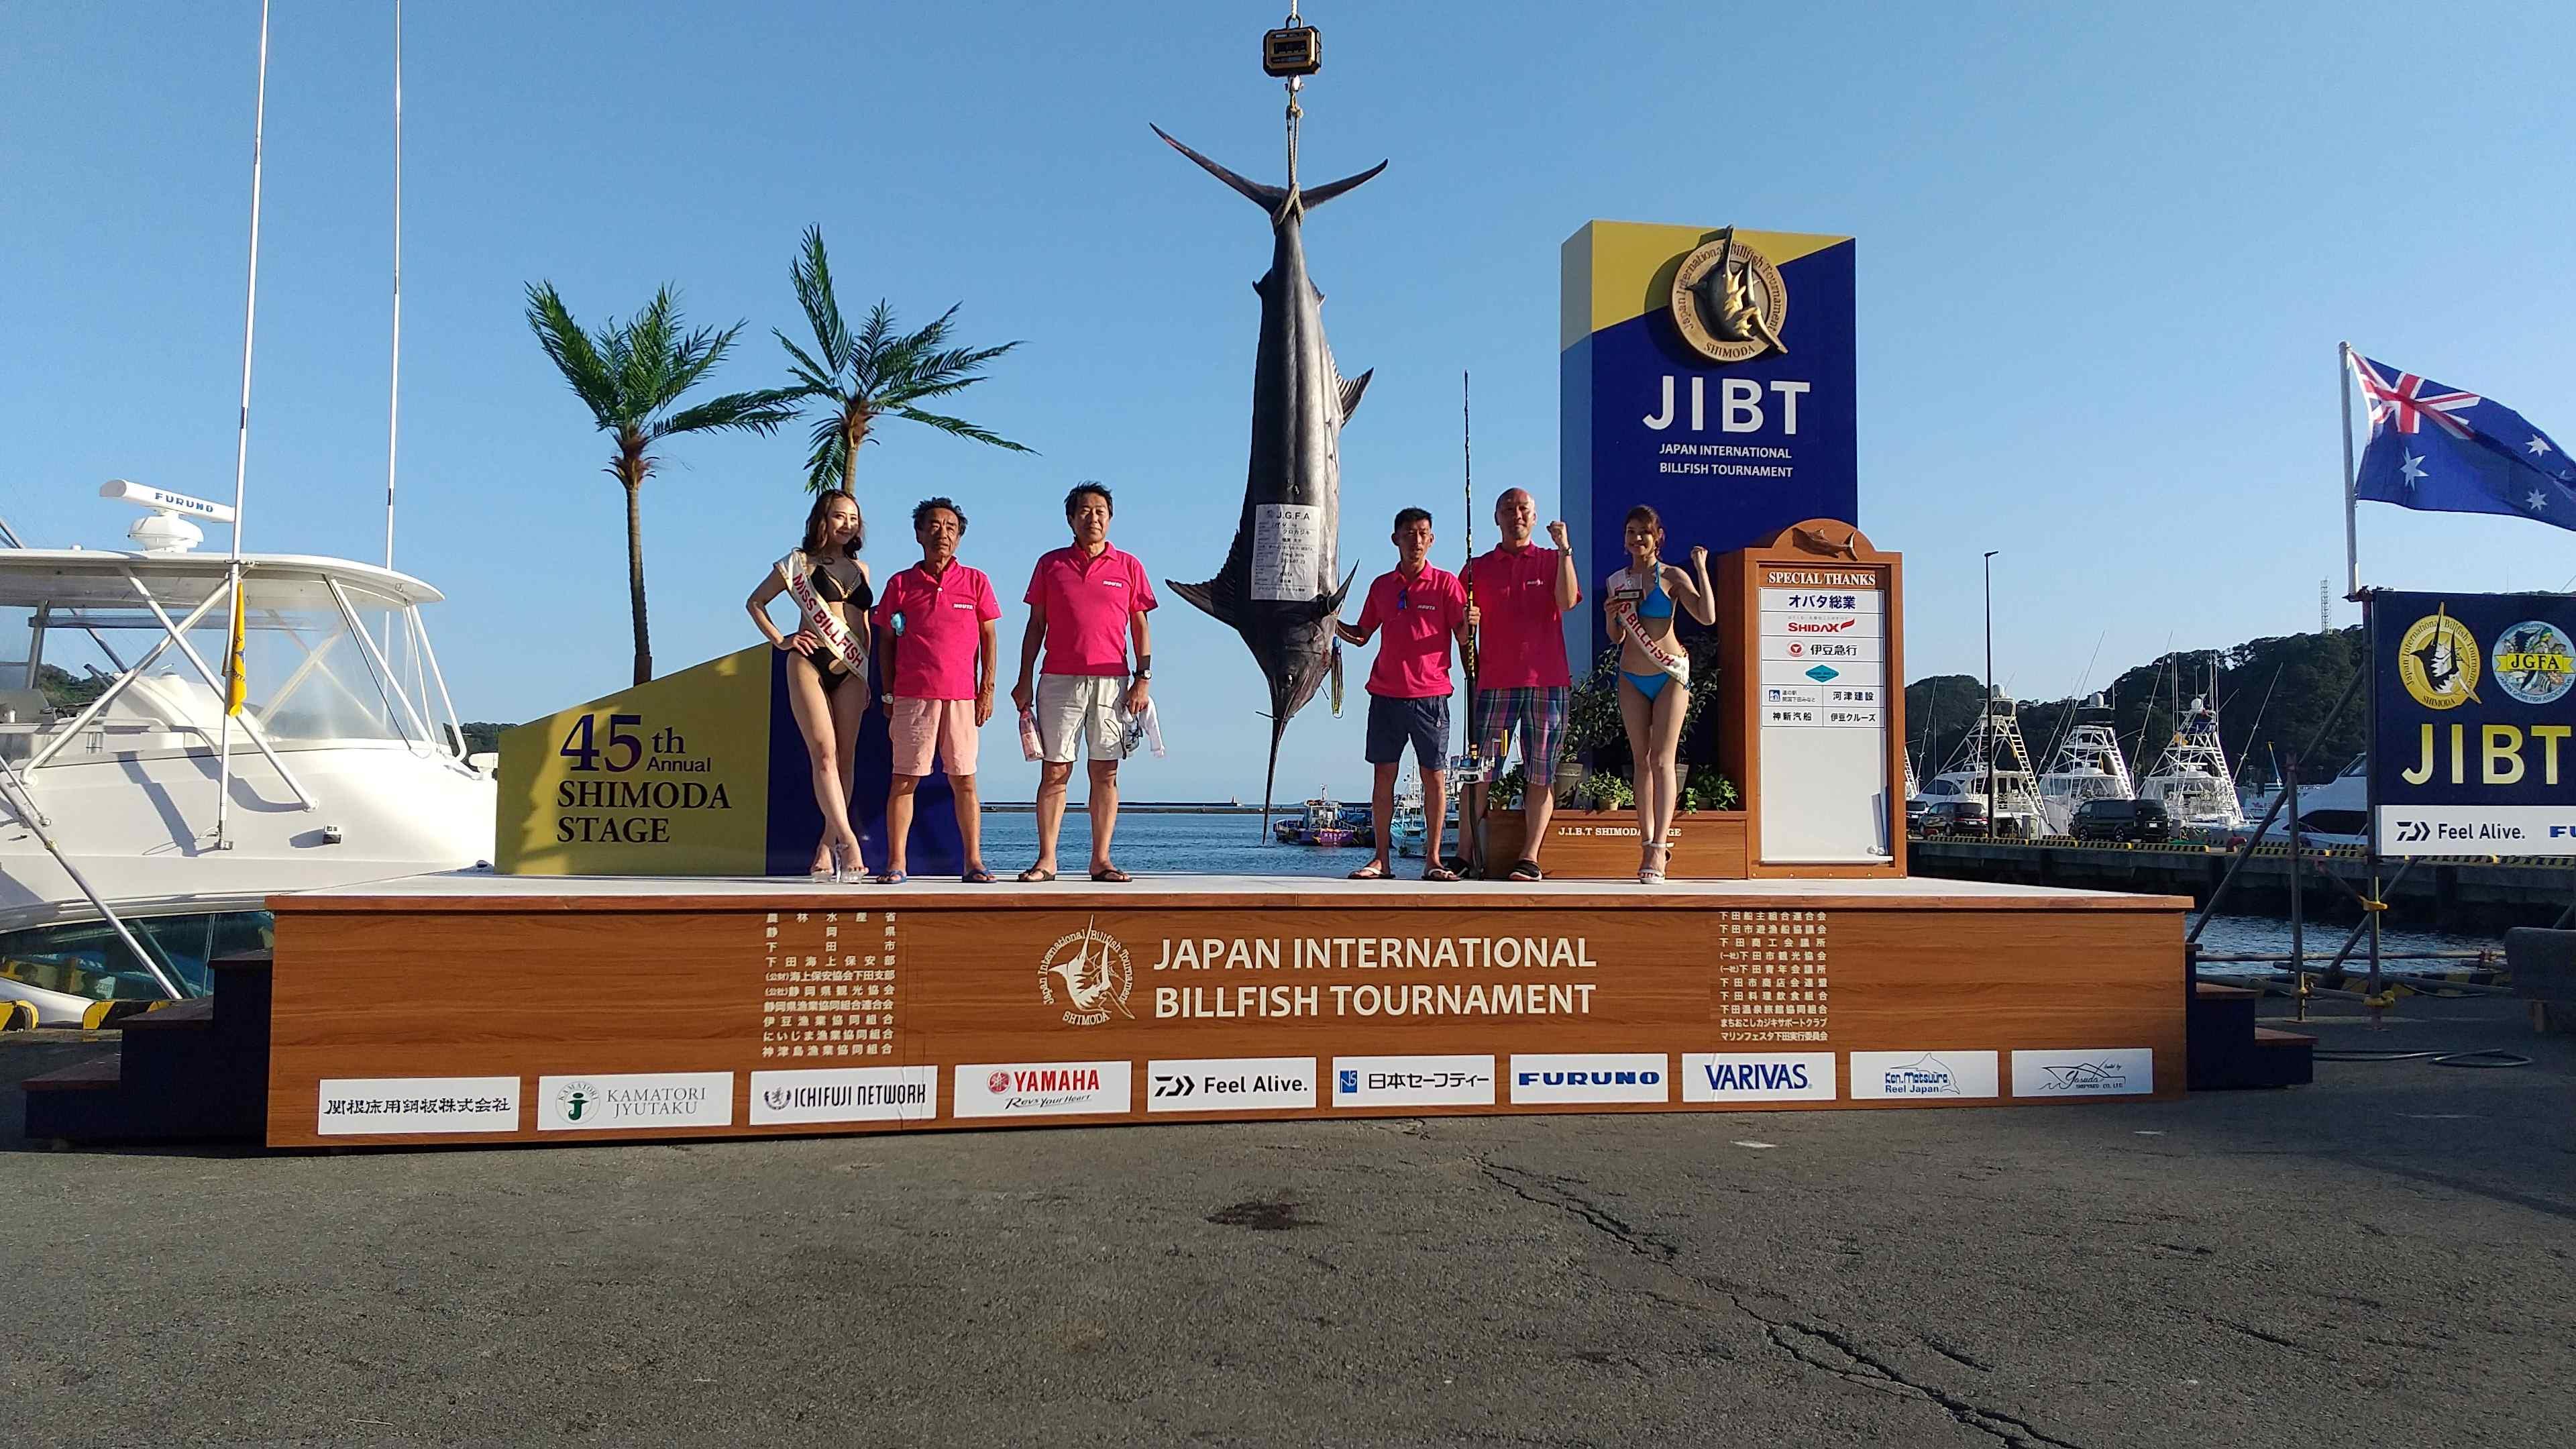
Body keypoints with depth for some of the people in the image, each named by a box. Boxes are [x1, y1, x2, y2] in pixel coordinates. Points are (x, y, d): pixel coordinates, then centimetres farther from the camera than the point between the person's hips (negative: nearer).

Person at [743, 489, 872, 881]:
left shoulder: (860, 569, 18)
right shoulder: (801, 562, 6)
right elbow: (755, 602, 12)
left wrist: (866, 678, 16)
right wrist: (779, 640, 0)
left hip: (850, 671, 5)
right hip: (809, 663, -5)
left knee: (845, 760, 1)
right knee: (825, 755, -16)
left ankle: (826, 849, 7)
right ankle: (848, 842, -25)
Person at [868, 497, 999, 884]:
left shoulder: (975, 581, 8)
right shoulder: (900, 584, 8)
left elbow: (989, 637, 8)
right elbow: (887, 642, 11)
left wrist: (987, 689, 1)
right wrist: (888, 694, 6)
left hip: (962, 696, 0)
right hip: (912, 696, 0)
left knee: (964, 781, 3)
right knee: (903, 779, -1)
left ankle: (974, 862, 6)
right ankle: (895, 864, 3)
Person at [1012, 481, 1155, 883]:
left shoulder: (1128, 566, 10)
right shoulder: (1051, 564, 10)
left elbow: (1141, 626, 10)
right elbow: (1036, 625, 11)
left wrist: (1143, 679, 1)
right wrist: (1024, 681, 5)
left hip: (1111, 681, 0)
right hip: (1059, 681, 0)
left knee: (1105, 773, 1)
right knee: (1054, 771, -1)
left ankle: (1101, 860, 4)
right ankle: (1046, 859, 3)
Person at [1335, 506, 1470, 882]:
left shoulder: (1446, 583, 2)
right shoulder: (1381, 586, 12)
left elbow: (1463, 638, 0)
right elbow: (1361, 635, 19)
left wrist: (1470, 623, -22)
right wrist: (1333, 621, 2)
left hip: (1430, 695, -3)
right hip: (1386, 693, 3)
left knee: (1434, 776, -1)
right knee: (1384, 773, 2)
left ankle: (1433, 858, 6)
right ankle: (1381, 859, 6)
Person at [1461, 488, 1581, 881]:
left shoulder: (1552, 561, 12)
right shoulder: (1478, 567, 14)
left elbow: (1567, 601, -8)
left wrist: (1564, 550, -13)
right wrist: (1466, 621, -8)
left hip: (1547, 682, 0)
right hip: (1495, 682, 1)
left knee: (1541, 774, -2)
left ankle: (1529, 858, 1)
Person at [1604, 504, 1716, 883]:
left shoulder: (1672, 577, -4)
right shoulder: (1616, 581, 8)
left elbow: (1707, 616, -16)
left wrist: (1701, 568, -16)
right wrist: (1611, 616, -5)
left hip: (1670, 674, -4)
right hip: (1631, 678, 4)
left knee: (1663, 760, -11)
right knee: (1641, 760, 5)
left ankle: (1658, 850, -16)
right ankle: (1649, 842, 9)